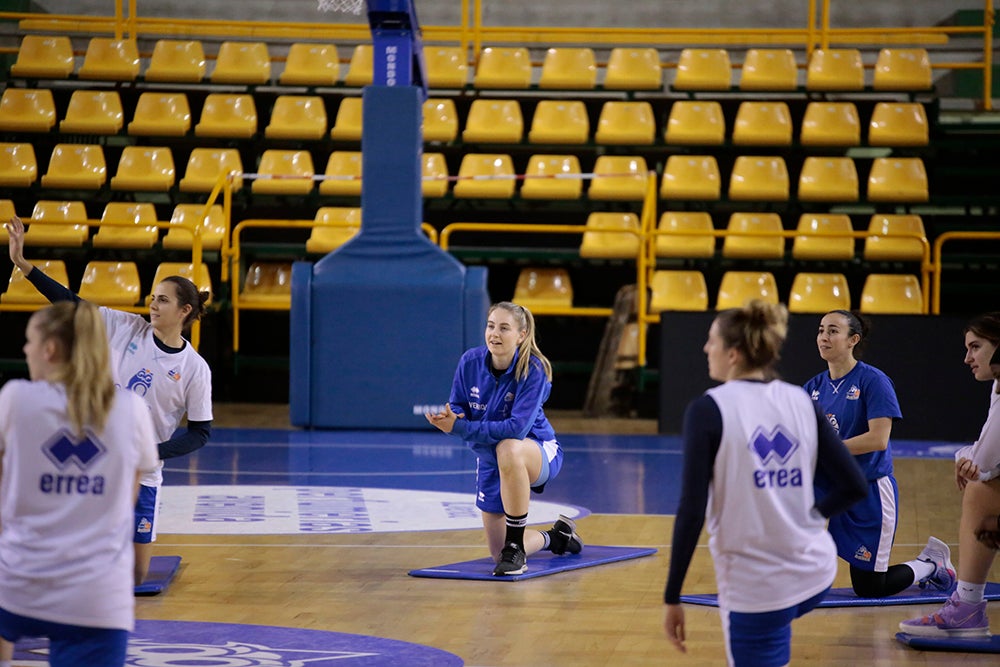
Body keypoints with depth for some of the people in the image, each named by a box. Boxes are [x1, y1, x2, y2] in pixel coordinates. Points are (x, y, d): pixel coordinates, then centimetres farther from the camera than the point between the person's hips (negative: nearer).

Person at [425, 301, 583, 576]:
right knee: (498, 554, 7)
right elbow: (458, 411, -3)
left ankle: (516, 547, -31)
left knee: (508, 449, -43)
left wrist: (459, 427, -34)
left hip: (539, 452, -5)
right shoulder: (470, 362, -12)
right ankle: (555, 537, 42)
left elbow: (517, 428, -32)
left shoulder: (533, 370, -24)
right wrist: (448, 418, -29)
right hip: (489, 460, 5)